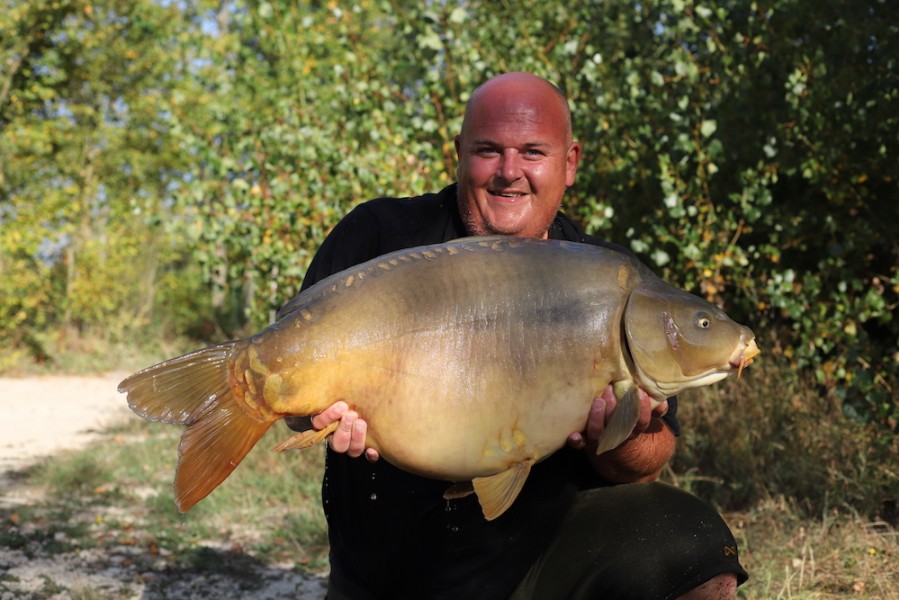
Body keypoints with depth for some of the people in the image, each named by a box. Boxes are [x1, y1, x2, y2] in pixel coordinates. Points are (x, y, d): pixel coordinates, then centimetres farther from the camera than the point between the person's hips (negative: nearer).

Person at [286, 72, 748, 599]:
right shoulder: (380, 235, -2)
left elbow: (652, 463, -2)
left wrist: (618, 445, -26)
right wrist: (327, 408, -26)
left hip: (547, 542, 1)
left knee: (694, 547, -21)